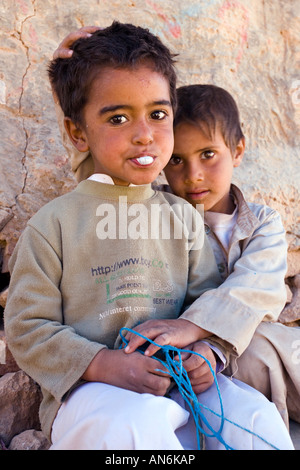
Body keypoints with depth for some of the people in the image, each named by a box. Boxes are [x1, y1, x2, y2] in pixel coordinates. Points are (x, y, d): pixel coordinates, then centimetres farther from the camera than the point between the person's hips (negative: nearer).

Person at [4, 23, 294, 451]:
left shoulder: (183, 216, 6)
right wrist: (105, 364, -19)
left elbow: (209, 295, 10)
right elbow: (28, 328, -6)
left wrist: (207, 348, -11)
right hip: (87, 386, -4)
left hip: (177, 380, 5)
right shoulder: (53, 224, -6)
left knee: (256, 417, -15)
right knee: (138, 424, -35)